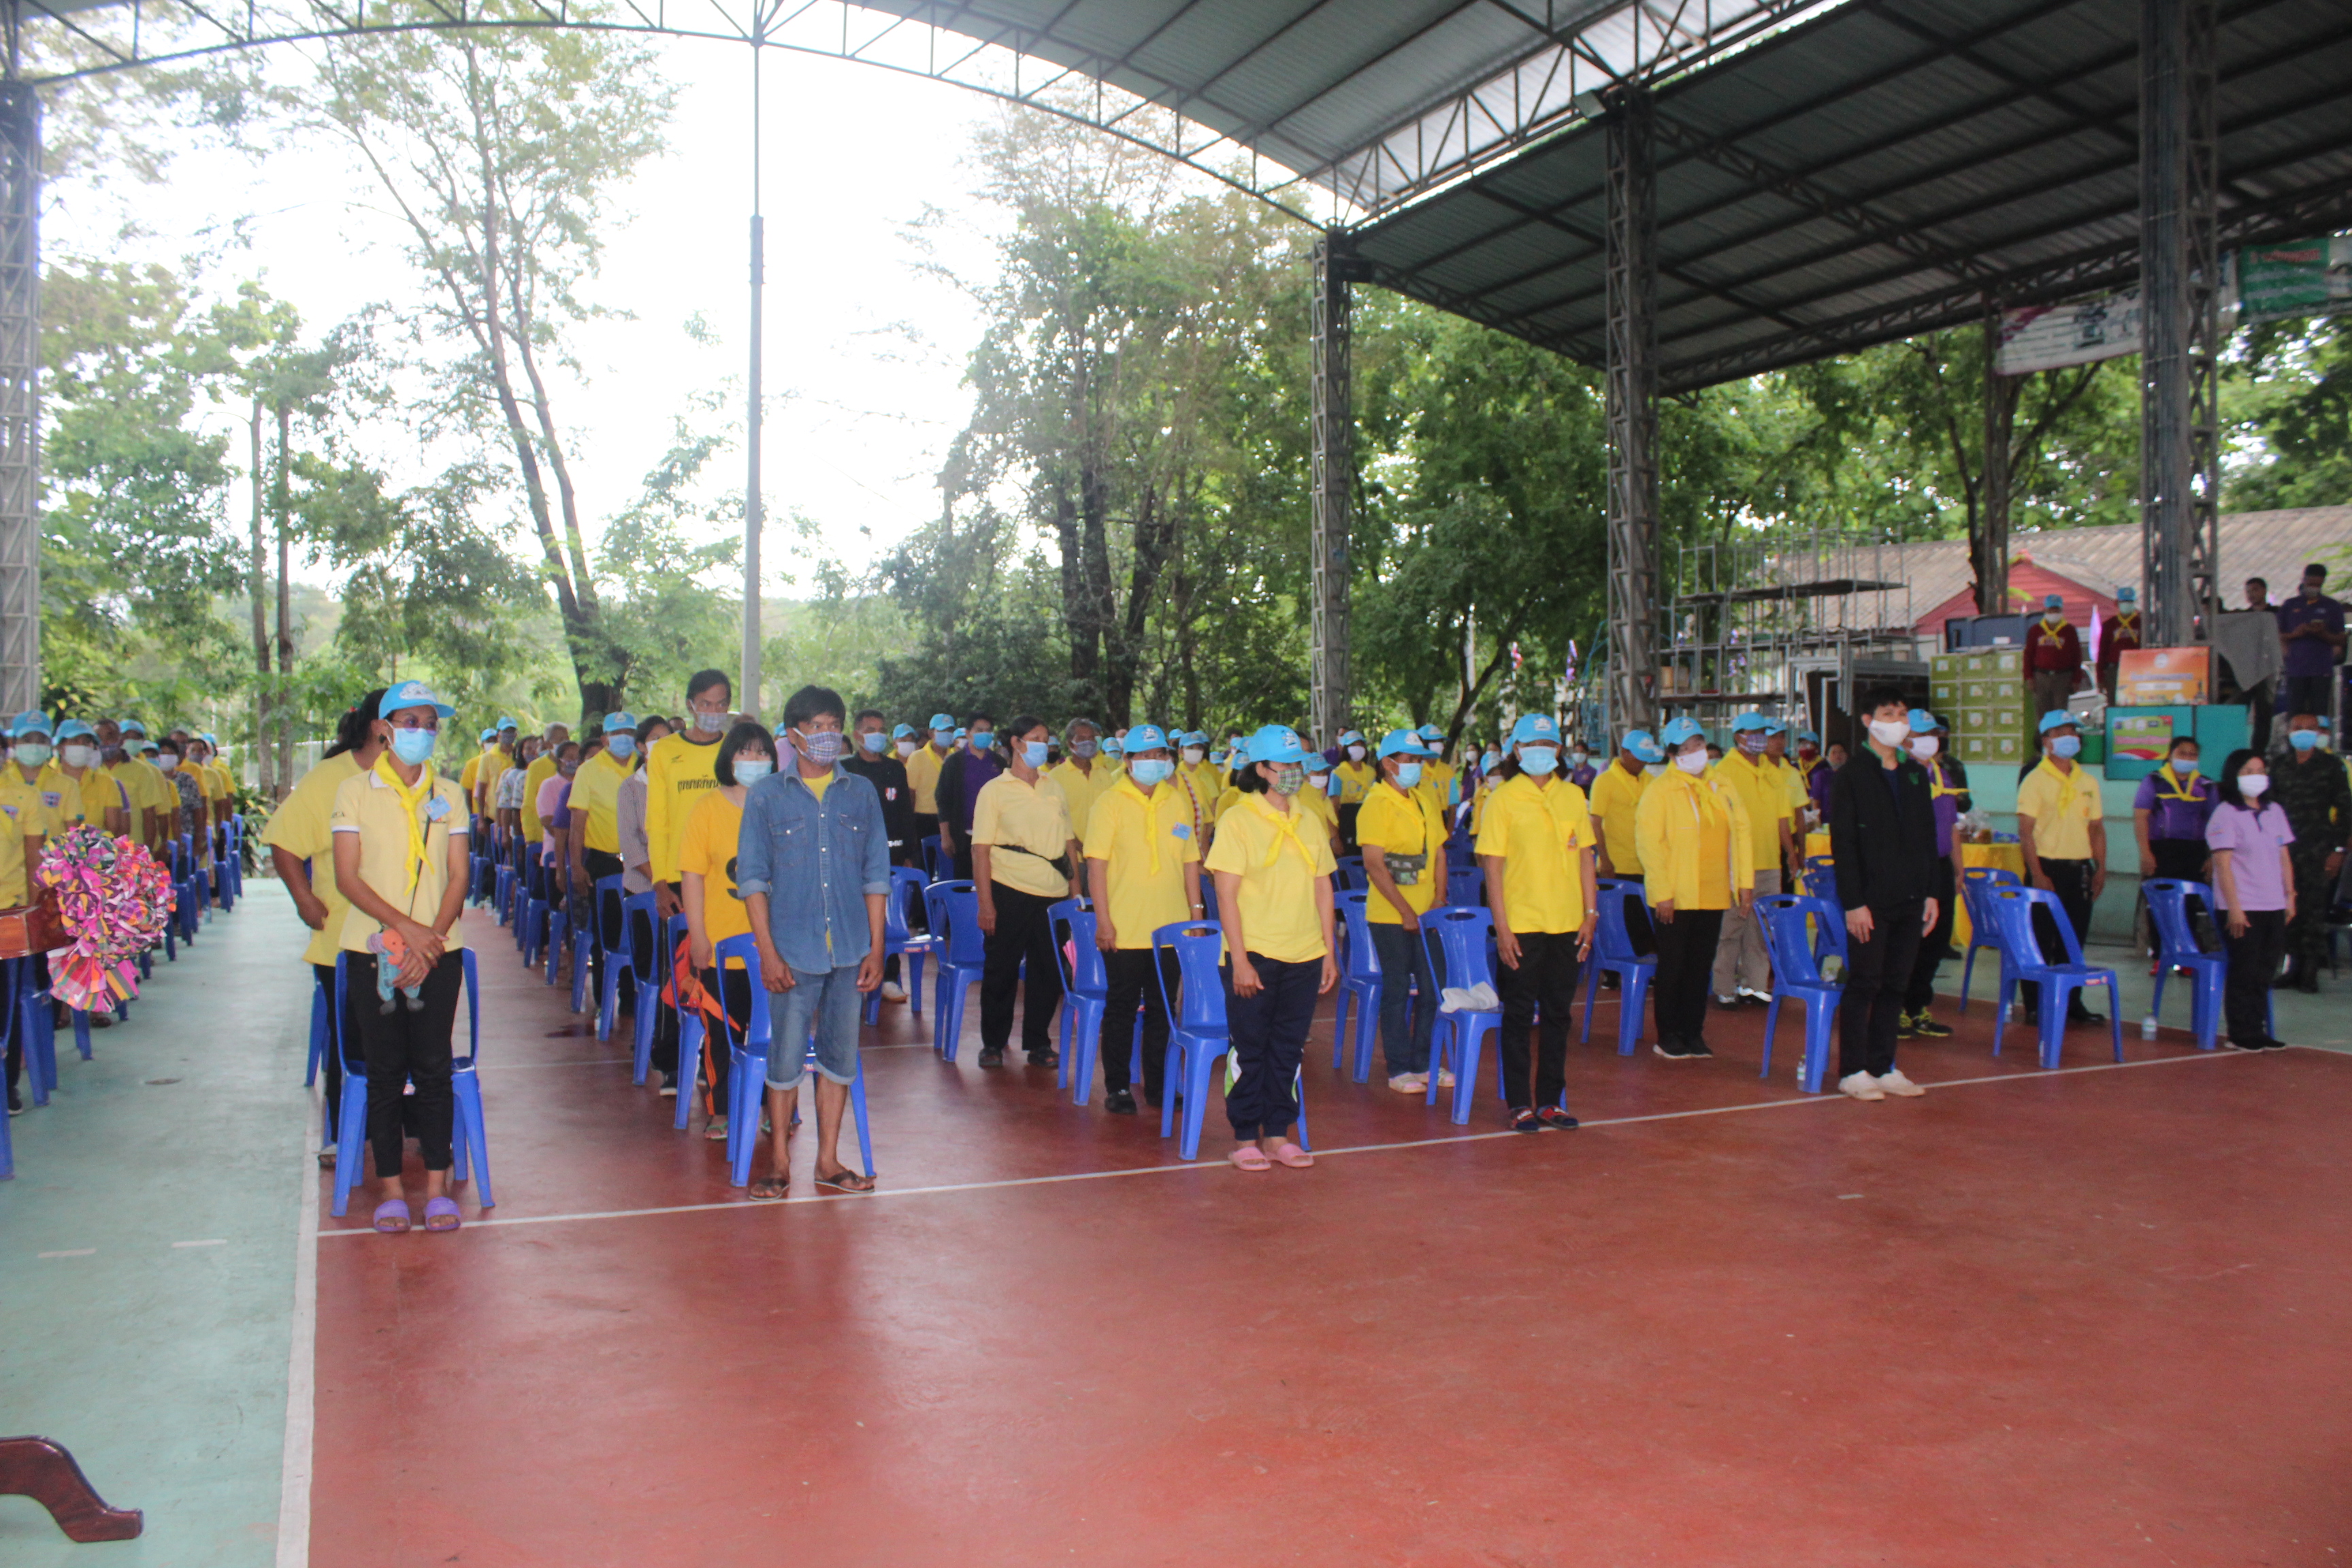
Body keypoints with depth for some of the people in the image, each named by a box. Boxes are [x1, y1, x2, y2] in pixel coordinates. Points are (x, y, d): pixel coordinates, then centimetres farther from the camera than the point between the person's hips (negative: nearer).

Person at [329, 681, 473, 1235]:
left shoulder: (448, 794, 8)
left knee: (434, 1066, 1)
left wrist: (431, 941, -10)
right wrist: (407, 928, -16)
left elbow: (458, 877, 4)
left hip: (438, 952, 1)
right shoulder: (355, 791, 2)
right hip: (372, 951, -1)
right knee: (385, 1070, 3)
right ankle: (390, 1187, 12)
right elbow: (348, 877, -5)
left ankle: (436, 1185, 9)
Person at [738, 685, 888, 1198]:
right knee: (785, 1057, 2)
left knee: (839, 1055, 9)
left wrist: (876, 948, 3)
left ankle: (828, 1160, 21)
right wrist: (768, 952, -7)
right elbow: (752, 877, 0)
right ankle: (779, 1162, 17)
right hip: (792, 950, -2)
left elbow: (876, 875, 9)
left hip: (849, 952, 2)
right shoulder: (766, 795, 2)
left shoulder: (861, 794, 8)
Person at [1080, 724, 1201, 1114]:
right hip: (1124, 932, -4)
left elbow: (1190, 861, 13)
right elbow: (1096, 863, -8)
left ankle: (1157, 1086, 22)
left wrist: (1196, 914, 8)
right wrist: (1103, 920, -13)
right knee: (1120, 1011, 5)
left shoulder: (1178, 803, 9)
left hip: (1171, 930, 4)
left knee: (1162, 1011, 11)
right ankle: (1117, 1088, 15)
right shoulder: (1110, 803, -4)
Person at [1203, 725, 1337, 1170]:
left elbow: (1323, 887, 13)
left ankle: (1277, 1134, 20)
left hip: (1304, 956, 5)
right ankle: (1245, 1138, 14)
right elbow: (1226, 895, -9)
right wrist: (1239, 959, -14)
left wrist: (1330, 951, 9)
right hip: (1255, 955, -5)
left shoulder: (1308, 822, 10)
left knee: (1289, 1049, 10)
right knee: (1250, 1050, 3)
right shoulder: (1238, 820, -6)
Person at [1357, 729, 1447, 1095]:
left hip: (1428, 914, 7)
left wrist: (1439, 899, 1)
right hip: (1390, 915, -6)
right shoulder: (1377, 804, -11)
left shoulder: (1426, 801, 11)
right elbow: (1373, 864, -16)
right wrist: (1406, 911, -17)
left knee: (1432, 988, 10)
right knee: (1397, 990, 1)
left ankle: (1424, 1063, 22)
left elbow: (1438, 852, 14)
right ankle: (1399, 1069, 12)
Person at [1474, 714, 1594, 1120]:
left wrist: (1590, 914, 5)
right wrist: (1502, 927, -11)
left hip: (1567, 925, 4)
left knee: (1558, 1014, 11)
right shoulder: (1504, 798, -5)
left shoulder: (1573, 796, 7)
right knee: (1519, 1015, 3)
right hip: (1521, 925, -4)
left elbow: (1585, 857, 11)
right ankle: (1520, 1104, 13)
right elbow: (1492, 865, -6)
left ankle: (1551, 1101, 21)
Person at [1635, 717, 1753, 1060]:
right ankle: (1668, 1036, 14)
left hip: (1713, 896, 5)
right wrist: (1662, 893, -16)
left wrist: (1745, 881, 5)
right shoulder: (1660, 790, -7)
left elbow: (1740, 832, 12)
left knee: (1701, 966, 11)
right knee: (1672, 966, 3)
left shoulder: (1721, 788, 10)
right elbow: (1649, 842, -12)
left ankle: (1692, 1033, 21)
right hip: (1674, 899, -5)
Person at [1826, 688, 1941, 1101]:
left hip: (1909, 901, 6)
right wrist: (1854, 903, -15)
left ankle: (1883, 1068, 17)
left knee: (1894, 987, 9)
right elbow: (1843, 845, -9)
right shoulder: (1851, 776, -5)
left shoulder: (1916, 774, 14)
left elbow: (1928, 837, 17)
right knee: (1863, 986, -2)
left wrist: (1931, 893, 10)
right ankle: (1853, 1072, 5)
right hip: (1871, 901, -6)